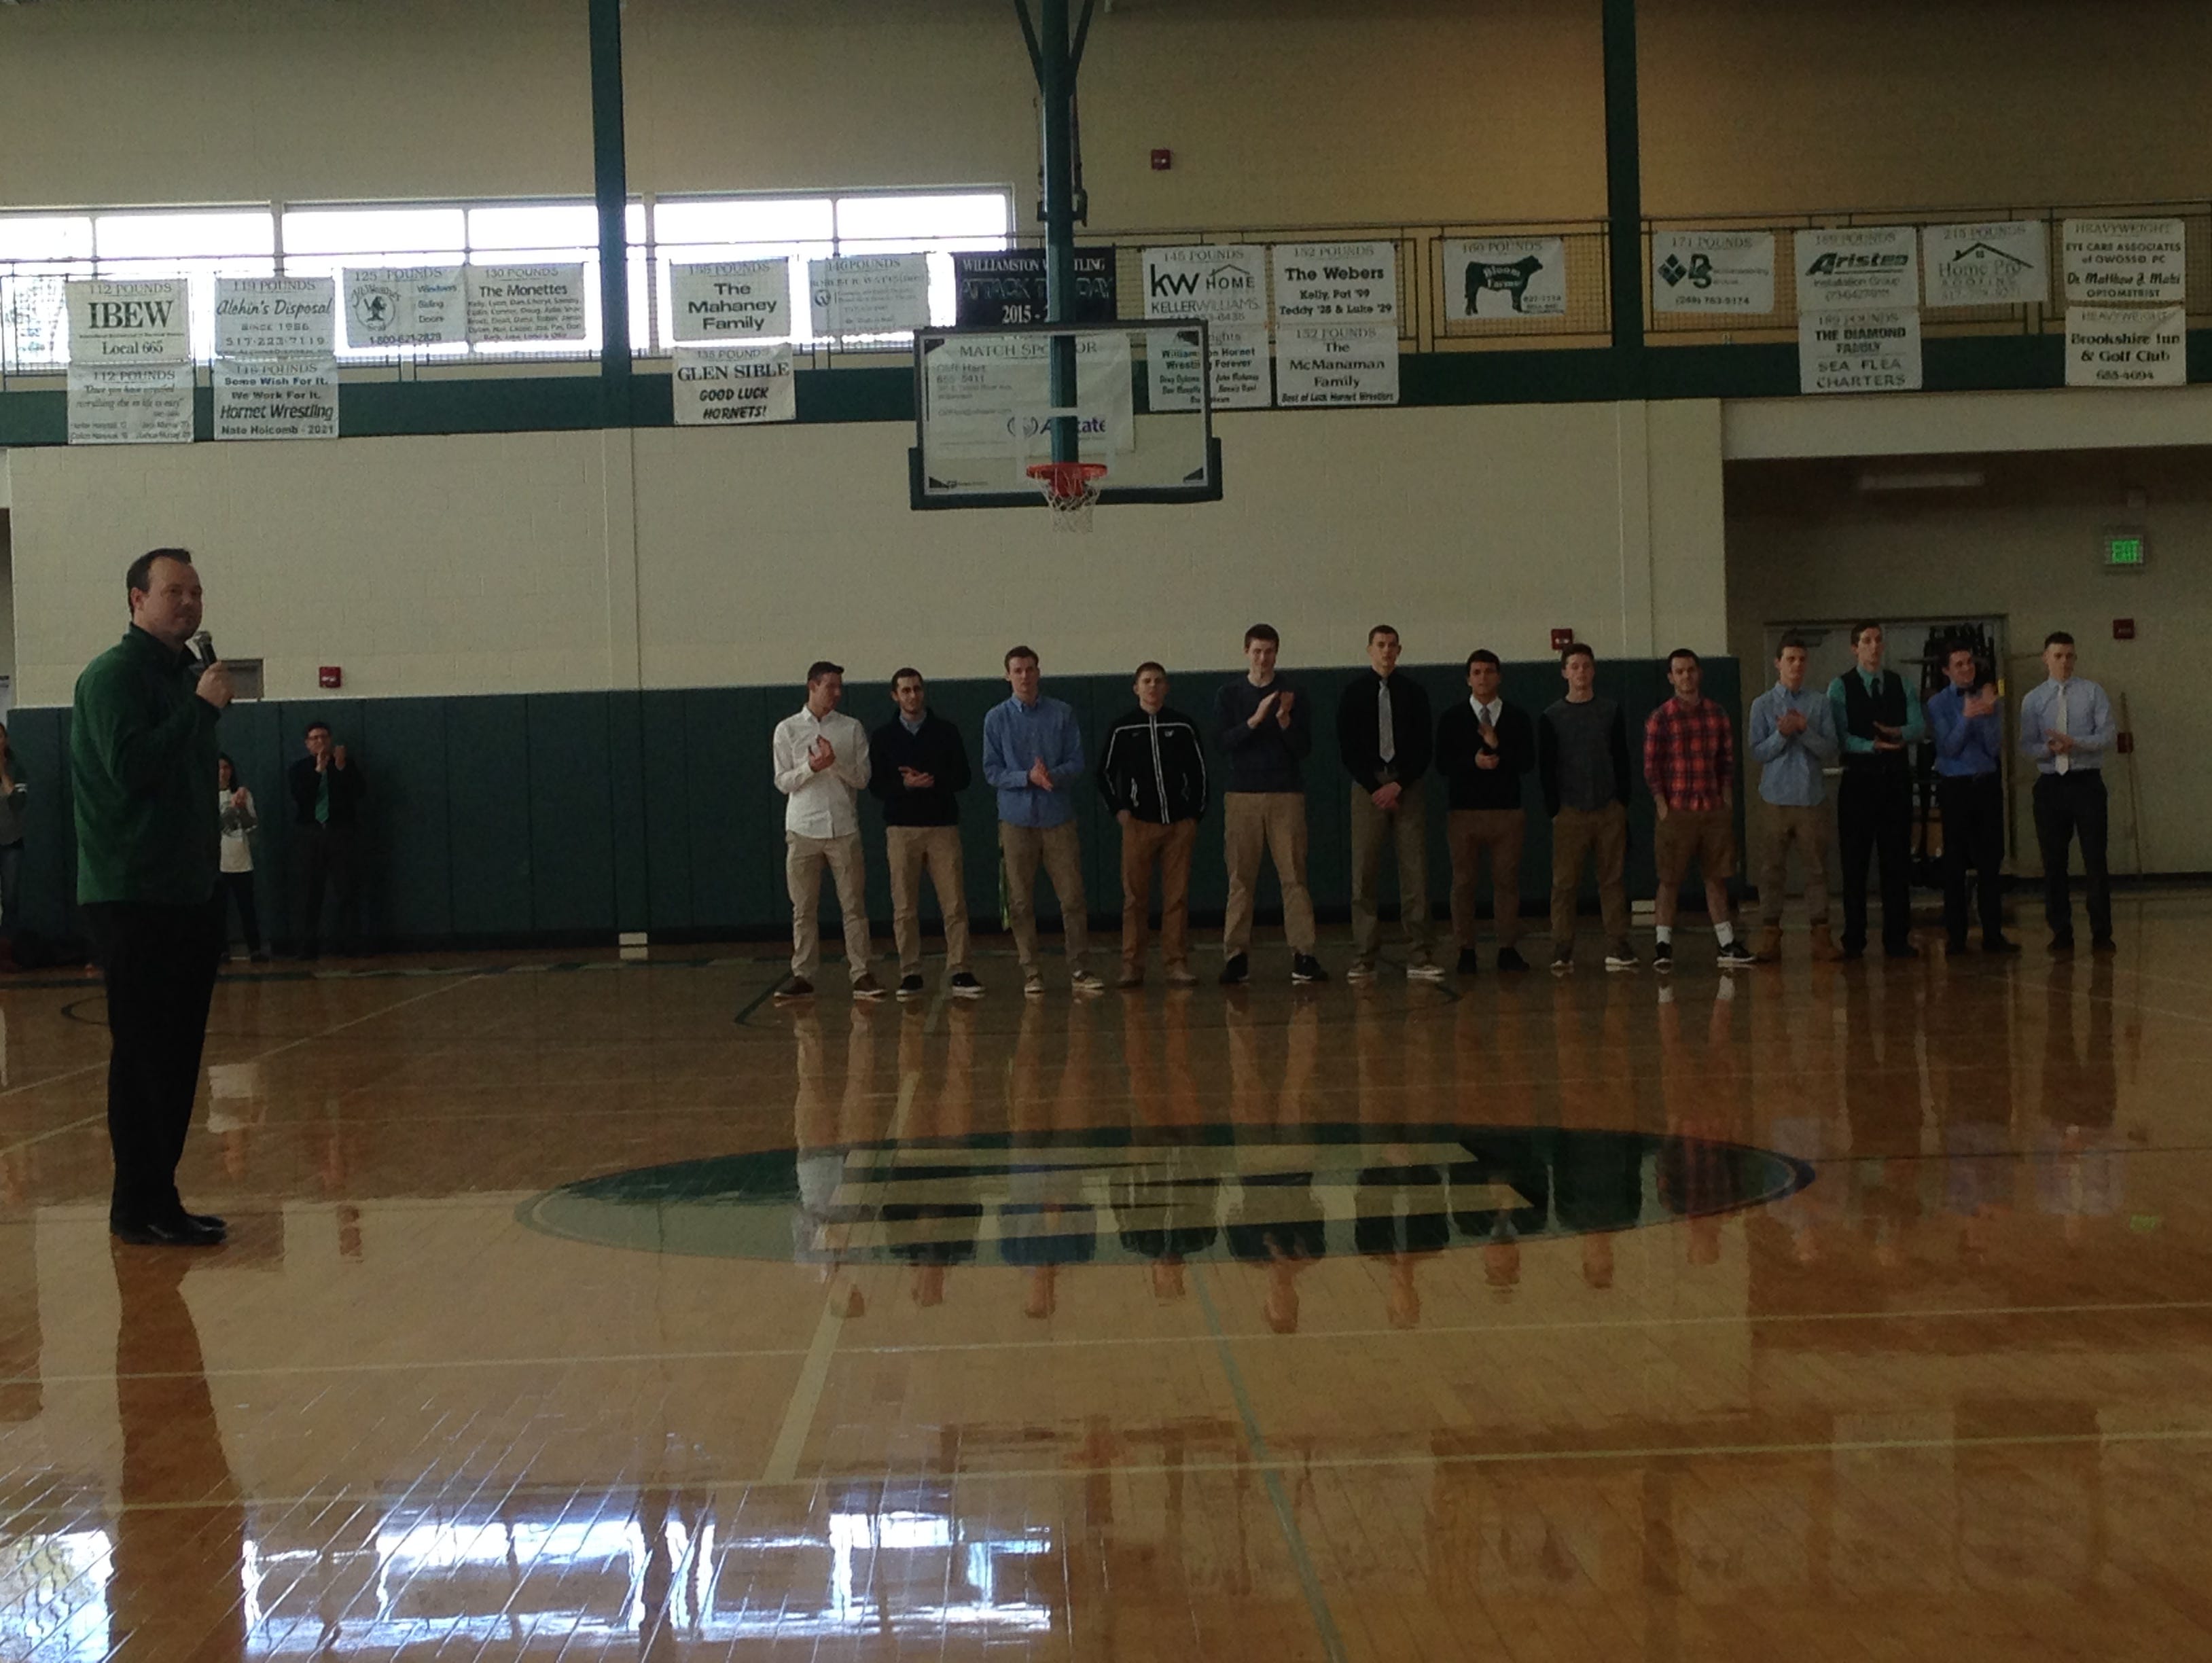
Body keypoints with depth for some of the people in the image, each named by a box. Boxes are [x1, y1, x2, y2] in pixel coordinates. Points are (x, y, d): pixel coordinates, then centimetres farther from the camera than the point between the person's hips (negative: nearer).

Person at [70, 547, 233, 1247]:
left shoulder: (187, 674, 18)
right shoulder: (112, 675, -9)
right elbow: (129, 765, -22)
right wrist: (203, 707, -19)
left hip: (187, 894, 9)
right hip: (130, 897, -9)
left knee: (177, 1057, 10)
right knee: (143, 1054, -8)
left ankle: (156, 1201, 16)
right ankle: (141, 1208, -3)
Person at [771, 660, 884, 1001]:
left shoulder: (852, 729, 5)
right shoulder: (787, 729, 4)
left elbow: (862, 778, 2)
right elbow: (782, 782, 2)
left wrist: (836, 762, -15)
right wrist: (810, 767, -16)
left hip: (843, 828, 0)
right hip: (803, 828, 0)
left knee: (854, 904, 1)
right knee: (804, 908, 3)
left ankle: (861, 973, 5)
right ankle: (803, 976, 8)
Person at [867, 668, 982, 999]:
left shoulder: (946, 731, 6)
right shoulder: (883, 736, 7)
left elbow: (963, 776, 3)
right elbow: (875, 784, 2)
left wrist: (934, 781, -14)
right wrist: (905, 785, -16)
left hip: (943, 826, 0)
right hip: (901, 828, 0)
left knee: (955, 905, -5)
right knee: (904, 908, 0)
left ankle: (959, 973, -1)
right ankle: (910, 975, 6)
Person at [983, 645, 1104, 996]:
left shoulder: (1062, 713, 5)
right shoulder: (996, 718, 3)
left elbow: (1077, 762, 2)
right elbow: (992, 771, 0)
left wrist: (1054, 775, -18)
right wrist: (1028, 777, -16)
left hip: (1058, 817, 0)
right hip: (1017, 819, 0)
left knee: (1073, 896, -2)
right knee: (1021, 901, 2)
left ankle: (1078, 969, 5)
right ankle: (1030, 972, 11)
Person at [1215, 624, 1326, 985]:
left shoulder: (1292, 694, 7)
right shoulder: (1230, 694, 8)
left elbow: (1305, 749, 3)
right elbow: (1224, 742, -4)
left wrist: (1284, 720, -13)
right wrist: (1256, 719, -16)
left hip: (1286, 796, 0)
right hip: (1242, 796, 0)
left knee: (1293, 876, -5)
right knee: (1241, 879, 0)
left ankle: (1303, 955, -5)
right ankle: (1237, 956, 3)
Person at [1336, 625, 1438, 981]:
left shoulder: (1413, 692, 8)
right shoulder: (1354, 692, 5)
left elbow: (1423, 748, 5)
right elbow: (1347, 748, 1)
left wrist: (1399, 785, -7)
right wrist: (1375, 788, -7)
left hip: (1407, 788, 1)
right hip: (1368, 788, -1)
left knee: (1415, 874, -3)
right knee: (1364, 876, -3)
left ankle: (1418, 958, -2)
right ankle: (1363, 959, 0)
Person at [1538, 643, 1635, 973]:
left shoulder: (1611, 711, 9)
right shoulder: (1551, 716, 4)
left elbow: (1622, 760, 9)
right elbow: (1545, 766, 3)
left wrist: (1623, 802, 2)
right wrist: (1553, 809, -4)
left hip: (1609, 810, 1)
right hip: (1570, 810, -1)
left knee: (1613, 879, 0)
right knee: (1564, 883, -4)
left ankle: (1617, 947, 2)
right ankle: (1562, 951, -1)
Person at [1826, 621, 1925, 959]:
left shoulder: (1902, 686, 10)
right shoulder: (1840, 688, 0)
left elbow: (1920, 728, 1)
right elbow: (1839, 735, -9)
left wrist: (1898, 733, -19)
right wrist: (1872, 746, -22)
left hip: (1896, 780, 3)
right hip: (1859, 780, -3)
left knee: (1897, 861, 4)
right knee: (1855, 862, 0)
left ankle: (1897, 938, 9)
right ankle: (1853, 940, 6)